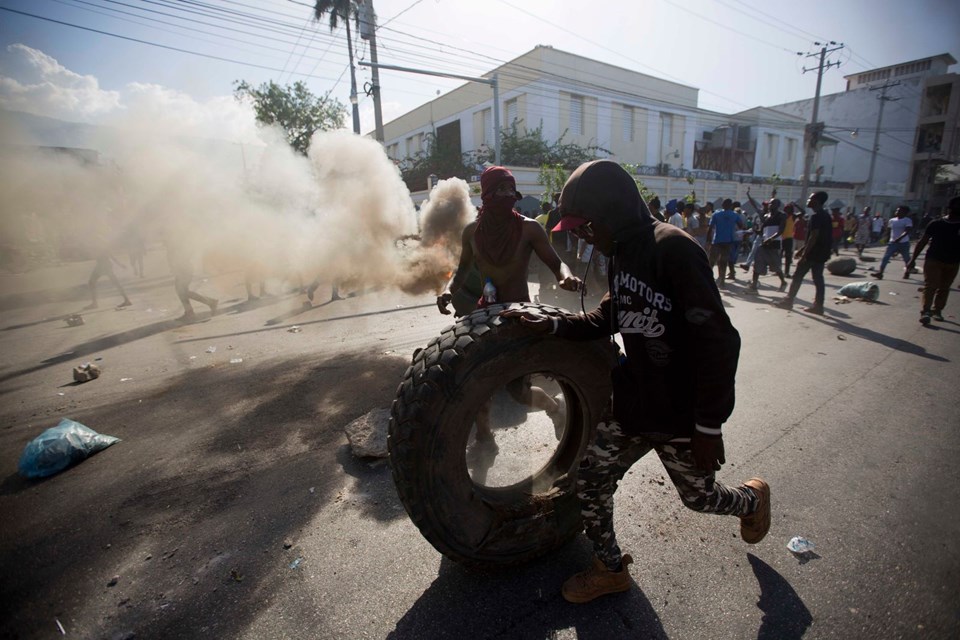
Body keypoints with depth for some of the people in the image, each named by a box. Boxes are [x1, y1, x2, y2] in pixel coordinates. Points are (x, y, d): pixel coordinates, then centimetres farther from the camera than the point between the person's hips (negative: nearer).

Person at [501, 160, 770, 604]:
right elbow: (608, 318, 14)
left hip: (681, 417, -6)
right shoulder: (623, 253, 4)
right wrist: (551, 325, 0)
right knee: (590, 479, 6)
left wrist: (709, 426, -19)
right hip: (630, 405, 7)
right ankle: (610, 569, 31)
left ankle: (753, 498, 53)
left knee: (700, 497, 18)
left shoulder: (674, 249, -22)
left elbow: (718, 343, -24)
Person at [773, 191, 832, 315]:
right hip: (822, 253, 9)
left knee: (797, 277, 0)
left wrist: (803, 255, -21)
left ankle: (788, 301, 5)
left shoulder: (816, 216, -16)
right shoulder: (826, 216, 14)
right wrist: (802, 249, 23)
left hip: (813, 253, -9)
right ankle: (818, 306, 9)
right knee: (818, 279, 8)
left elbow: (813, 237, -22)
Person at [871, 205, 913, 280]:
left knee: (906, 259, 10)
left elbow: (907, 231, -20)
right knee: (886, 257, -11)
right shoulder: (892, 220, 8)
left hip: (904, 243, -4)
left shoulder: (907, 221, -8)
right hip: (892, 242, 4)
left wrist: (899, 238, -35)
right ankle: (880, 273, -19)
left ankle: (907, 272, 28)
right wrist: (887, 239, 18)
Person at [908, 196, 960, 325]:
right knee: (930, 286, -11)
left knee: (944, 288, 8)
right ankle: (925, 311, -15)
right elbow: (922, 242, 2)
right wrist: (913, 259, -2)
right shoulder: (936, 224, 0)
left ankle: (937, 310, 18)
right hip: (933, 260, -3)